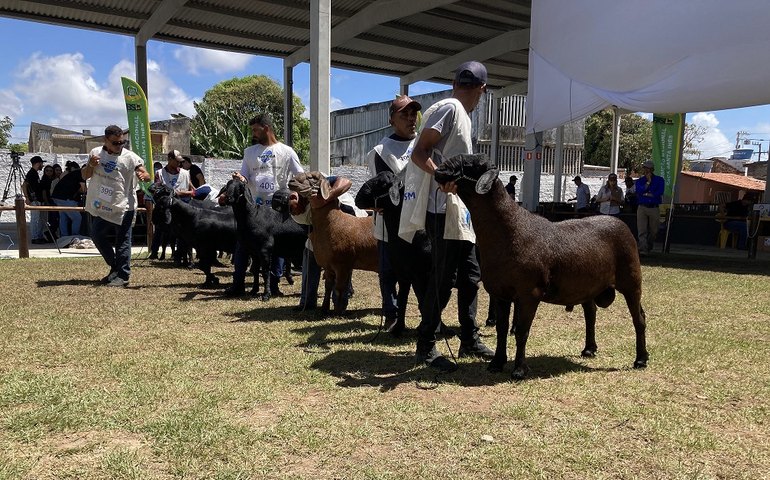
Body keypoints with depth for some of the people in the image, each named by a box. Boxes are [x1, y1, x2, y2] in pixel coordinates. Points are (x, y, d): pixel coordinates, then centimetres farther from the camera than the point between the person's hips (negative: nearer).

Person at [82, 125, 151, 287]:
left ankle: (123, 276, 5)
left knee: (122, 241, -1)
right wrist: (90, 165, -11)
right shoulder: (96, 153, 4)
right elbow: (85, 176, 10)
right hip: (101, 206, 6)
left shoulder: (130, 157, -10)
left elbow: (146, 175, -17)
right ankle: (115, 268, 29)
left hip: (123, 207, -6)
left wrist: (143, 175, -41)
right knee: (97, 236, 14)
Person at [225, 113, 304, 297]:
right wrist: (240, 178, -13)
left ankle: (273, 285, 15)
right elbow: (245, 177, 10)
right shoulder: (250, 152, 11)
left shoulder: (286, 151, 2)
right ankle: (237, 284, 10)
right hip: (253, 206, 2)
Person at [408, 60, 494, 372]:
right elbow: (419, 153, -18)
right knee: (442, 279, -5)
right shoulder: (450, 107, -9)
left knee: (469, 276, 13)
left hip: (462, 213, 10)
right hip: (445, 211, -10)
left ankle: (470, 341, 24)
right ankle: (426, 347, 6)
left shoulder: (461, 113, 20)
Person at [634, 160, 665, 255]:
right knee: (642, 231, -10)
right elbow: (639, 191, -9)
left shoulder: (659, 180, 8)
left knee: (653, 231, 7)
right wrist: (648, 182, -7)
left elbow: (659, 193, -6)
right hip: (642, 208, 0)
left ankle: (648, 248, 25)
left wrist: (645, 194, -4)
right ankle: (642, 250, -13)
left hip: (654, 208, 0)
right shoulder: (639, 181, 11)